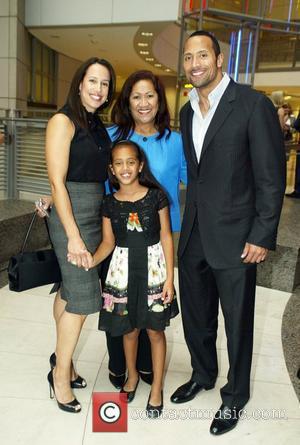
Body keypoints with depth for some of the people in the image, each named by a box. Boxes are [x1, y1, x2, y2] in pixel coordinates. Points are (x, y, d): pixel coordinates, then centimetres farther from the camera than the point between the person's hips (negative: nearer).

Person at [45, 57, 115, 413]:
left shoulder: (97, 125, 12)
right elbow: (57, 183, -16)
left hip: (95, 215, 7)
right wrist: (74, 236, -20)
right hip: (72, 217, -7)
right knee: (82, 298, -2)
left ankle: (61, 358, 32)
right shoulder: (63, 121, -10)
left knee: (69, 290, 16)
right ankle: (61, 374, 17)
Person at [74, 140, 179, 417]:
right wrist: (91, 261, -18)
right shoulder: (109, 203, -1)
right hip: (123, 271, 2)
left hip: (153, 268, -2)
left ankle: (157, 387, 27)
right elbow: (108, 242, 3)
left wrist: (169, 278, -7)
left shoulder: (156, 196, -6)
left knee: (155, 330, 7)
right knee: (129, 328, 16)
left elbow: (166, 237, -4)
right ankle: (132, 375, 42)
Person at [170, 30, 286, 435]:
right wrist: (188, 224, 11)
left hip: (234, 236, -6)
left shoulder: (253, 105, -11)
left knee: (238, 322, 10)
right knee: (195, 315, 19)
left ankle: (235, 395, 34)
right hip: (194, 235, 6)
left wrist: (262, 236, -14)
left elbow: (272, 176, -11)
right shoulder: (187, 111, 10)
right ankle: (202, 374, 44)